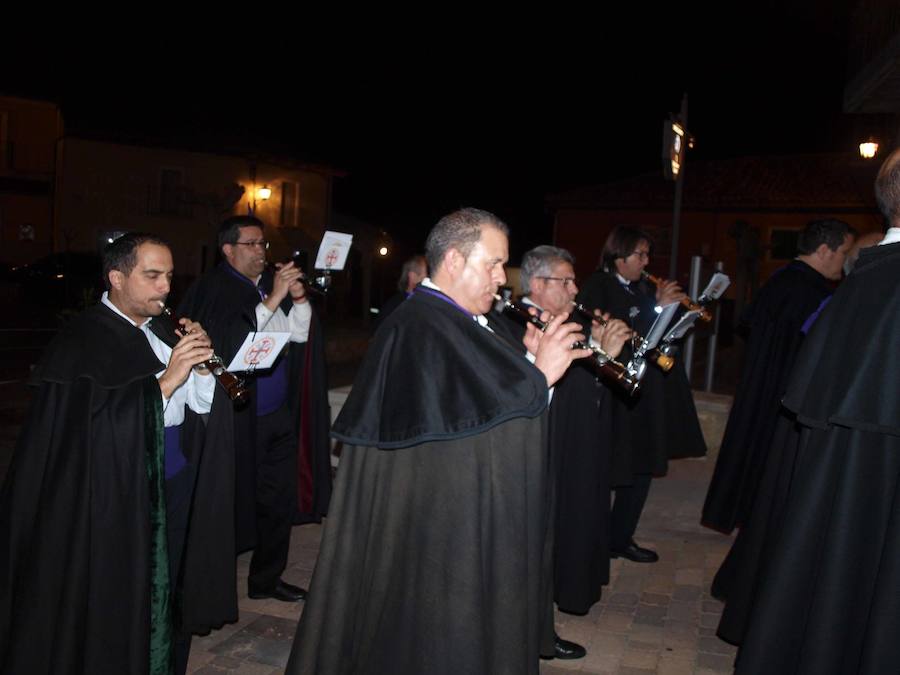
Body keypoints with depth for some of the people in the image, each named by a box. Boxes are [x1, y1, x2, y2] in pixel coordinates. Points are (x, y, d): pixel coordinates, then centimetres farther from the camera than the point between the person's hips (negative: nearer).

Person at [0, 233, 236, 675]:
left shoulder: (160, 331, 8)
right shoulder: (83, 342, -12)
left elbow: (200, 407, 8)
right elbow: (102, 431, -23)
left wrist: (201, 366, -10)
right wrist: (166, 380, -26)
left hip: (176, 485, 7)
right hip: (120, 495, -6)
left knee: (169, 596, 15)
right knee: (121, 609, 5)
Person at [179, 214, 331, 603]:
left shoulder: (272, 283, 10)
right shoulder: (212, 289, -9)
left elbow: (299, 334, 10)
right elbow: (230, 344, -22)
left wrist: (298, 298, -6)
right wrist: (273, 299, -22)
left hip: (278, 413, 6)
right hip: (236, 416, -6)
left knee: (279, 499, 13)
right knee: (233, 502, 3)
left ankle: (266, 578, 29)